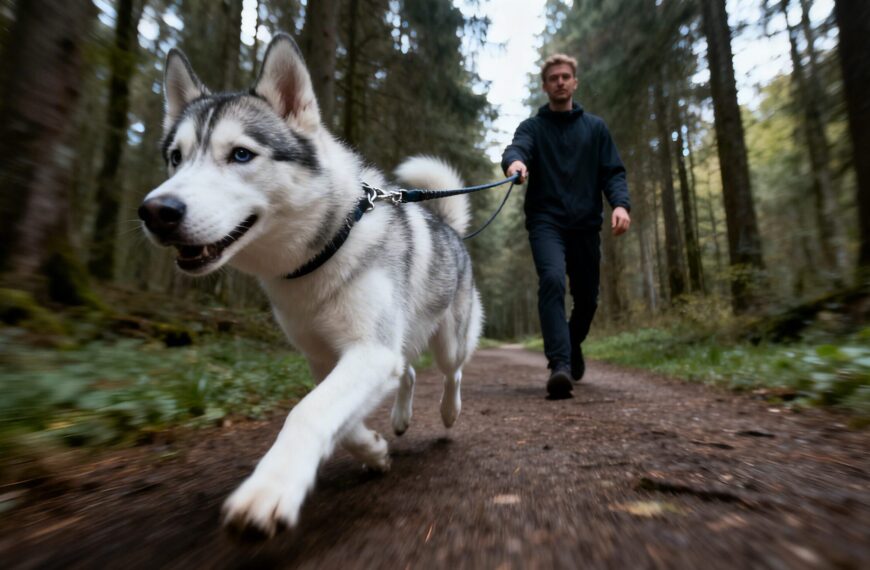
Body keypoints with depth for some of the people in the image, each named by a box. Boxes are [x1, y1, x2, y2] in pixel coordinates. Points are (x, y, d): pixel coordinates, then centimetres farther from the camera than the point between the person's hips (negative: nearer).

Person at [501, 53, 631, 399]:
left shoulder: (595, 128, 15)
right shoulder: (532, 127, 9)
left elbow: (613, 171, 8)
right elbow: (516, 149, -14)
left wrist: (620, 203, -13)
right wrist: (514, 161, -39)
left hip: (586, 225, 3)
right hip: (546, 222, -2)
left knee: (587, 298, 7)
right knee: (552, 281, -26)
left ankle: (573, 347, 36)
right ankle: (560, 364, -26)